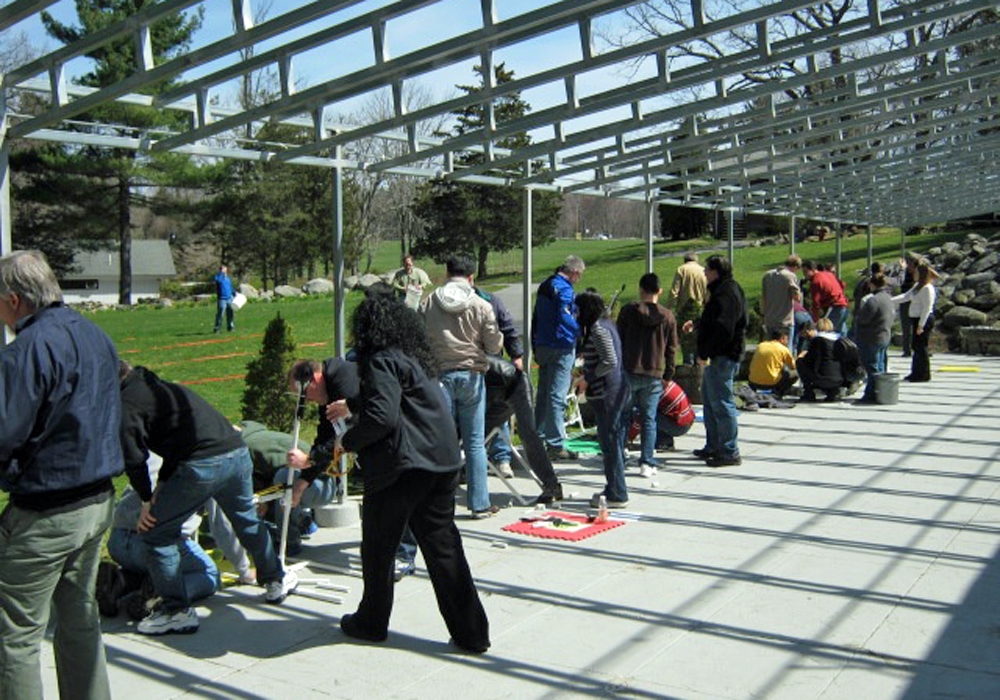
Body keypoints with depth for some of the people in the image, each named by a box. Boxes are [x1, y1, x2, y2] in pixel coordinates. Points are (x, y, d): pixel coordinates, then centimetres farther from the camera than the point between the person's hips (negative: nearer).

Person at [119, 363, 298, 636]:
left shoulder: (126, 403, 4)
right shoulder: (163, 387, 29)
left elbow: (134, 457, -4)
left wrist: (147, 500, 8)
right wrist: (163, 483, 30)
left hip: (202, 466, -8)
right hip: (238, 452, 8)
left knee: (156, 534, 7)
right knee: (247, 520, 30)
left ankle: (178, 611, 10)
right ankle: (276, 580, 45)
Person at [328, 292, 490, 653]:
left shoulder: (382, 361, -10)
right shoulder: (414, 356, 18)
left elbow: (382, 416, -23)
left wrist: (348, 441, -6)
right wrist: (351, 405, 46)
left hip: (402, 466, -8)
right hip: (442, 463, 8)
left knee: (378, 548, 12)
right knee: (442, 546, 10)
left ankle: (371, 623, 27)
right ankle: (471, 632, 10)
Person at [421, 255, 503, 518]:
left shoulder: (428, 304, 1)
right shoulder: (481, 306, -3)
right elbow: (494, 346, -1)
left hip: (439, 375, 1)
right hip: (471, 375, -1)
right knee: (475, 443, 7)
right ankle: (480, 504, 11)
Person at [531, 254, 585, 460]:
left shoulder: (544, 286, 16)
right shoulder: (564, 289, -13)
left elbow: (535, 318, 20)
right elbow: (565, 318, -26)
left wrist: (535, 347, 23)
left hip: (542, 347, 9)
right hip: (561, 348, -9)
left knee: (543, 394, 16)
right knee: (557, 397, -6)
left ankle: (538, 439, 22)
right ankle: (555, 445, -4)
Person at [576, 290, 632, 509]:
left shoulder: (598, 329, -14)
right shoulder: (607, 325, 15)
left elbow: (610, 361, -21)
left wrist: (588, 379, -12)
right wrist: (586, 364, 17)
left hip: (606, 394, -10)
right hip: (620, 391, 10)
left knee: (610, 443, -4)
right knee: (615, 443, 14)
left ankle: (617, 495, 1)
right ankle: (614, 490, 23)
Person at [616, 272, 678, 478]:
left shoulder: (628, 310, -2)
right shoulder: (667, 316, 4)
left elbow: (618, 340, 0)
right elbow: (672, 348, 7)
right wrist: (668, 375, 16)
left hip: (628, 372, -1)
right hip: (654, 376, 1)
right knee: (649, 419, 6)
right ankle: (647, 463, 3)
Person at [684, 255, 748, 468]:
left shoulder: (725, 294, -19)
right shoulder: (724, 290, 15)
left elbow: (722, 329, -26)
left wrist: (705, 353, -23)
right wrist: (696, 323, 41)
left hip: (722, 356, -12)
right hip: (719, 355, 12)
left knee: (721, 403, -7)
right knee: (709, 400, 19)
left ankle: (730, 453, -2)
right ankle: (713, 447, 29)